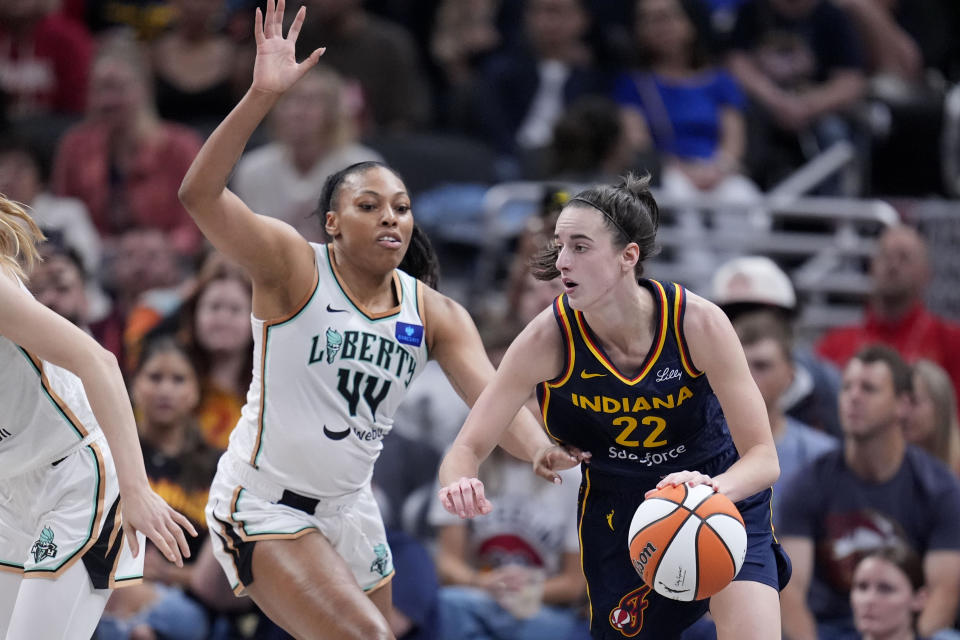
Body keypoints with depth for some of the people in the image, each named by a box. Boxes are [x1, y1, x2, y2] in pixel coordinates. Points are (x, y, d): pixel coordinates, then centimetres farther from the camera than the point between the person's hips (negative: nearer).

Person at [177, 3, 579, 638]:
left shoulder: (435, 315, 2)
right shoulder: (295, 267, -12)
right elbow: (200, 194, -27)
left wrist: (537, 448, -37)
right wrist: (262, 95, -38)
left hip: (349, 507, 7)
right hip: (264, 507, -7)